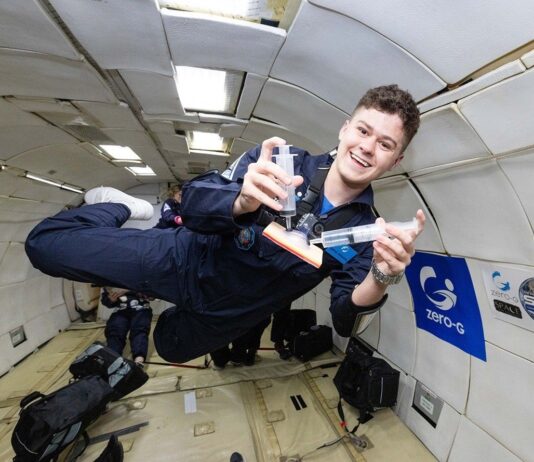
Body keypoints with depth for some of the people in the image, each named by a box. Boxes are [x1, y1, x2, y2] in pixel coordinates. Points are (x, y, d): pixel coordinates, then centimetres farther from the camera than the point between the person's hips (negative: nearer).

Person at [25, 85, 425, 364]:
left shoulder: (365, 231, -10)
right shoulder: (284, 159, -18)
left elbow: (345, 320, -15)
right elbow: (194, 204, -23)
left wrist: (382, 279, -34)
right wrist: (242, 201, -44)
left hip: (230, 311, 3)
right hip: (192, 261, -2)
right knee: (46, 243, -3)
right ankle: (126, 207, 25)